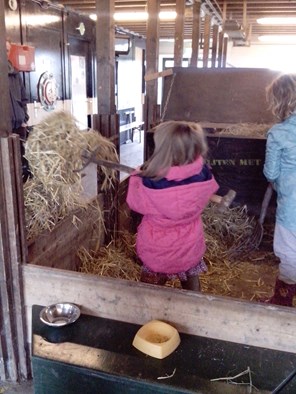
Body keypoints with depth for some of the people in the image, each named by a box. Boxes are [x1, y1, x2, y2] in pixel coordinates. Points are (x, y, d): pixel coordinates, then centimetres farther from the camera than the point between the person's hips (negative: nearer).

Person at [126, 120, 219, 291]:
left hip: (157, 252, -3)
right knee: (191, 285, 30)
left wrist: (136, 176, 8)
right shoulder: (204, 176, -20)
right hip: (190, 248, 3)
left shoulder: (151, 185, -30)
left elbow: (134, 201, -9)